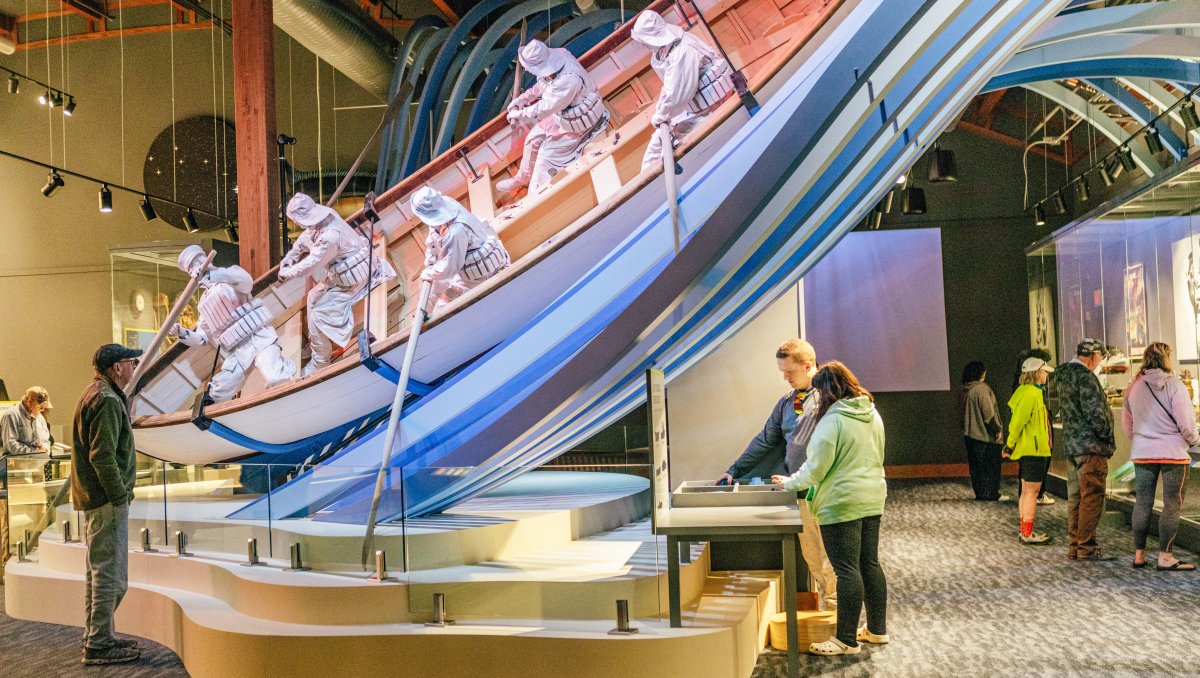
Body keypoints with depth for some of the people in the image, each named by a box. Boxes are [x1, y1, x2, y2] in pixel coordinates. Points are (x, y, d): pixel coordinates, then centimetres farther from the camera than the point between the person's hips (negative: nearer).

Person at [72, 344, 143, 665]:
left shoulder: (95, 395, 17)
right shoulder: (108, 400, -17)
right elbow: (102, 456, -24)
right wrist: (120, 496, -19)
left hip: (94, 498, 11)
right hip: (107, 500, -11)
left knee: (99, 571, 18)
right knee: (109, 575, -4)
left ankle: (95, 637, 28)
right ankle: (99, 645, 2)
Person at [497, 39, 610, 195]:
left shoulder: (569, 80, -41)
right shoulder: (556, 55, -17)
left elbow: (545, 109, -30)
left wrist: (519, 114, -19)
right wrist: (521, 99, -5)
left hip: (577, 119, -8)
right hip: (560, 110, 8)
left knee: (547, 153, -5)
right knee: (533, 139, 13)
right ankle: (523, 178, 35)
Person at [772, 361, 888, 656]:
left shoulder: (833, 420, -18)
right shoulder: (872, 415, 8)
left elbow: (815, 469, -16)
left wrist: (789, 482, 0)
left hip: (842, 504, -9)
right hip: (872, 500, 9)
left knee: (847, 570, -3)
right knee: (870, 564, 16)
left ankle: (847, 640, 4)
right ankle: (877, 629, 27)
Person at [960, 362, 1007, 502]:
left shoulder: (966, 390, 9)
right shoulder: (982, 388, -17)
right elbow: (988, 413, -20)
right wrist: (997, 429, -11)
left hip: (970, 433, 8)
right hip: (985, 434, -8)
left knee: (976, 465, 12)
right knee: (990, 464, 2)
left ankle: (980, 492, 18)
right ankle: (990, 493, 5)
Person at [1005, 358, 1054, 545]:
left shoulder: (1025, 391, 15)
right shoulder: (1031, 393, -17)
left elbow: (1017, 420, 17)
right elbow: (1018, 421, -22)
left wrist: (1011, 445, 16)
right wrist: (1010, 445, -16)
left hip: (1029, 450, 11)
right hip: (1033, 450, -11)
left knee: (1027, 491, 14)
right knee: (1031, 491, -7)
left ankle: (1024, 531, 21)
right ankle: (1027, 533, -4)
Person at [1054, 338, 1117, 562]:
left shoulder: (1062, 375, 14)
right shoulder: (1085, 377, -15)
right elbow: (1095, 412, -19)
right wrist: (1107, 436, -4)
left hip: (1070, 444, 9)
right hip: (1090, 445, -9)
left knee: (1075, 497, 12)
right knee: (1092, 497, -5)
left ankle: (1074, 546, 16)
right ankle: (1086, 547, -4)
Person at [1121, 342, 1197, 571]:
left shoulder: (1134, 387, 6)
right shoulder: (1174, 385, -11)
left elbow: (1126, 423, 13)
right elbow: (1186, 422, -12)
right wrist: (1193, 441, 6)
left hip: (1142, 453, 5)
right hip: (1173, 452, -5)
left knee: (1143, 503, 10)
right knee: (1172, 504, 2)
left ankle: (1139, 554, 13)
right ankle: (1165, 556, 2)